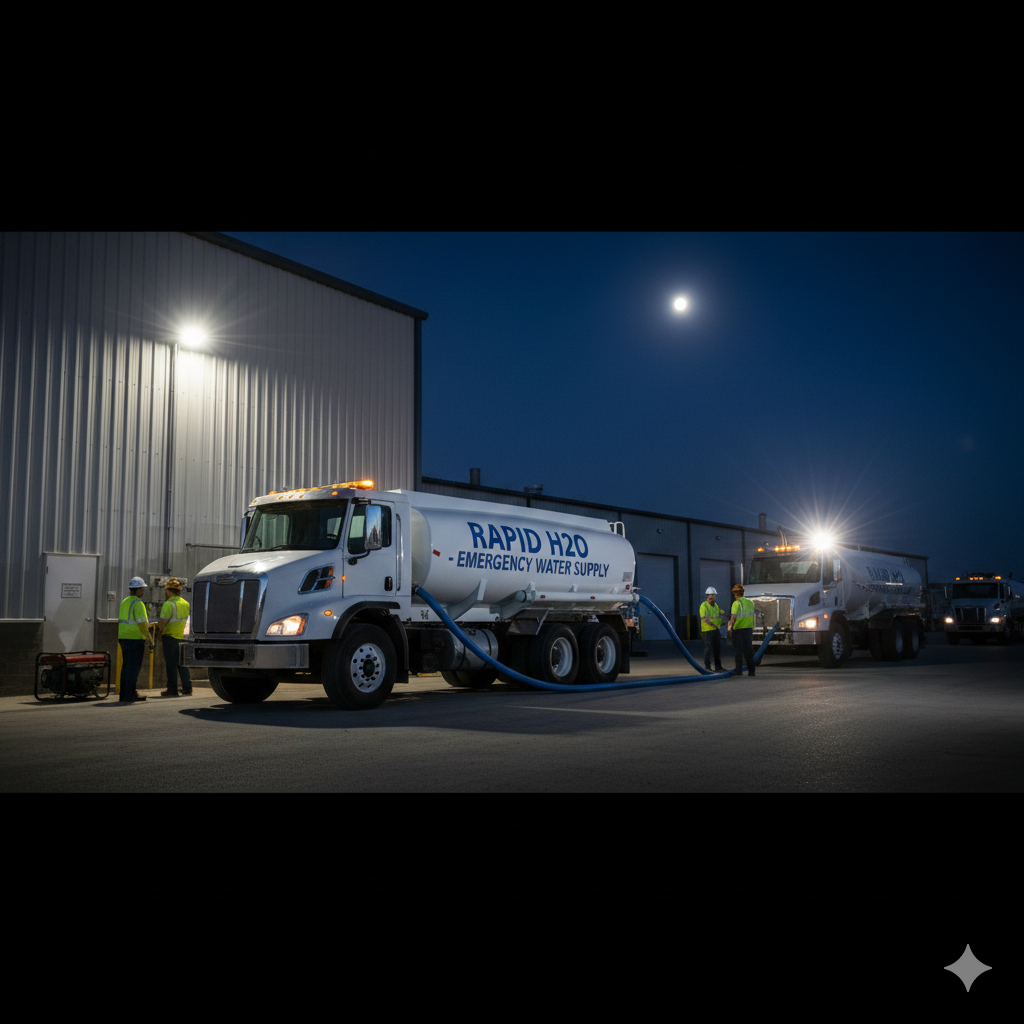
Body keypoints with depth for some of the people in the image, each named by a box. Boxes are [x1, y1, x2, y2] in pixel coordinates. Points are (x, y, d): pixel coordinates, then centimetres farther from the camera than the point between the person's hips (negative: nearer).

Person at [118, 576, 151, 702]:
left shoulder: (124, 602, 14)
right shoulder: (138, 603, -14)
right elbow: (142, 623, -19)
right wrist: (147, 636, -10)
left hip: (123, 638, 9)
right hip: (135, 639, -9)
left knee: (126, 666, 15)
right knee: (133, 668, -4)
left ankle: (125, 694, 21)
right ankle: (128, 695, -2)